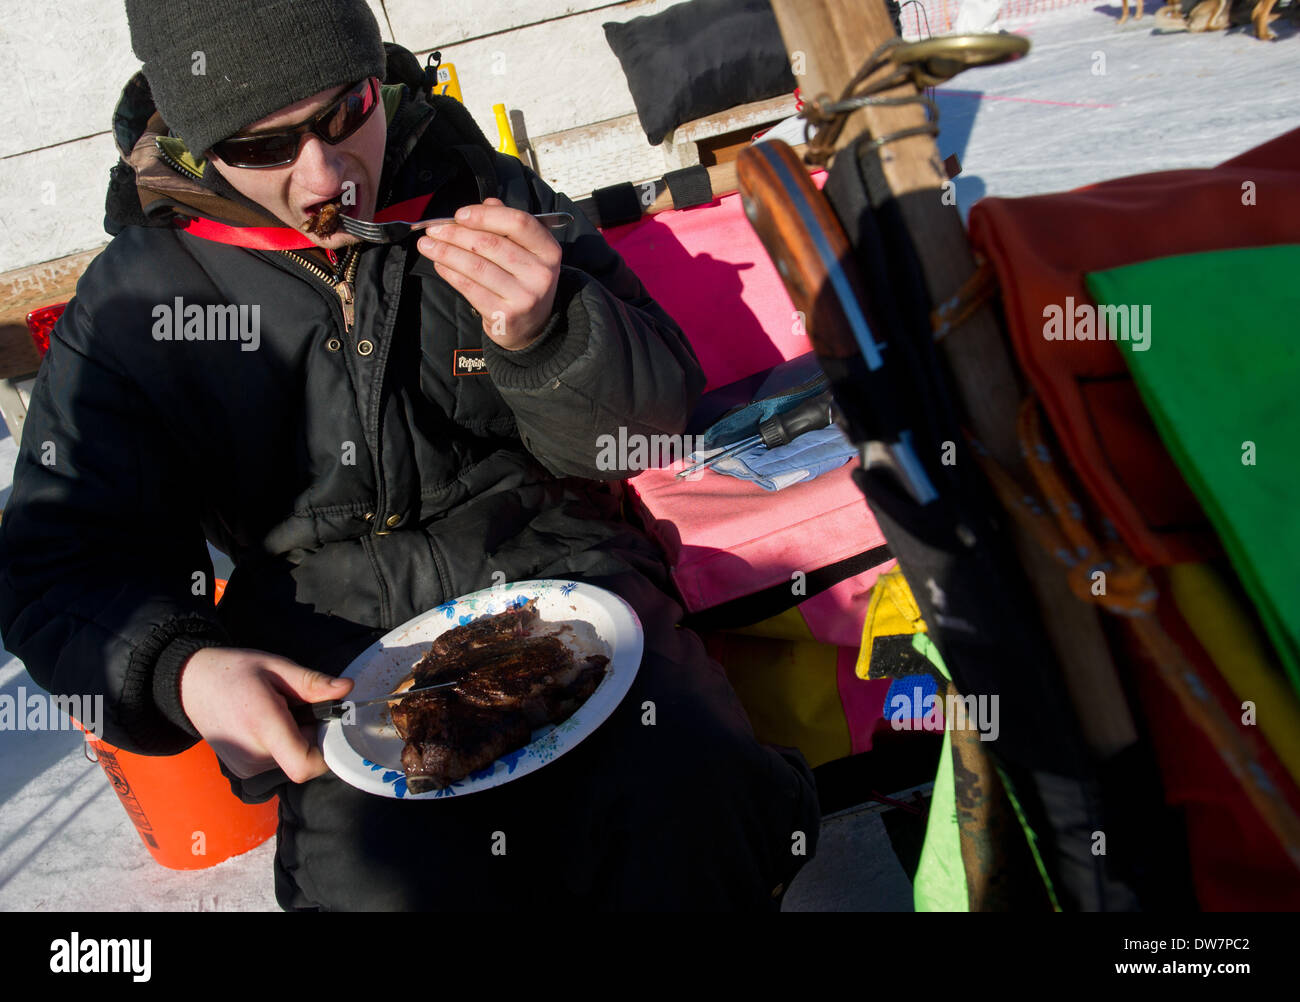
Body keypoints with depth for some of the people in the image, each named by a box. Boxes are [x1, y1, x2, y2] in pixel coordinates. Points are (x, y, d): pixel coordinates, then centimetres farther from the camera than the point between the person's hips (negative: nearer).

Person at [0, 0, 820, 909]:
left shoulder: (482, 188, 3)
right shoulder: (132, 305, 2)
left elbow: (654, 416, 3)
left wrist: (545, 333, -19)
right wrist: (181, 672, -17)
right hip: (333, 654, 1)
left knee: (685, 795, -27)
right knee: (390, 884, -26)